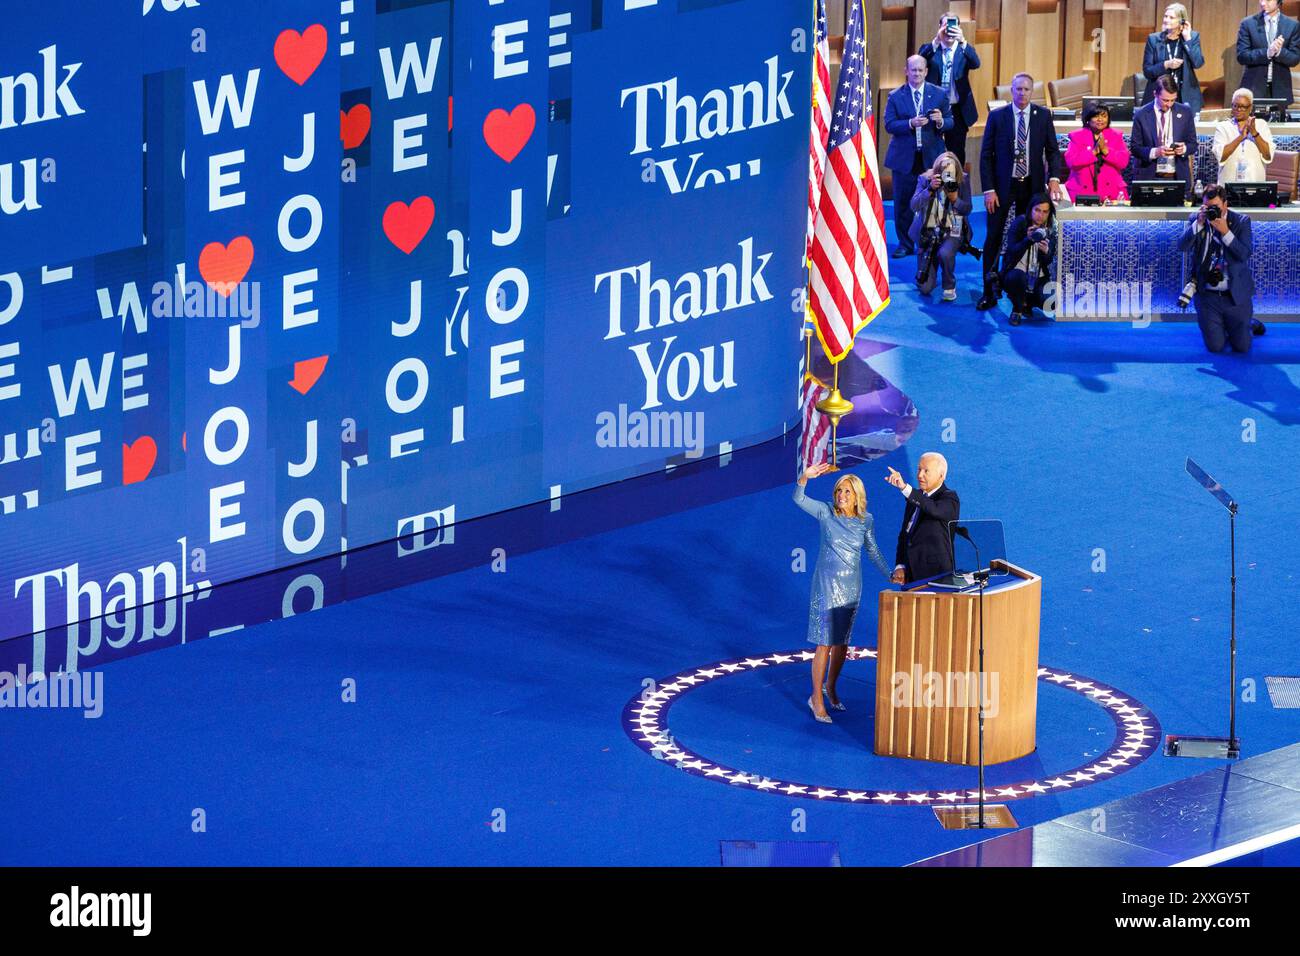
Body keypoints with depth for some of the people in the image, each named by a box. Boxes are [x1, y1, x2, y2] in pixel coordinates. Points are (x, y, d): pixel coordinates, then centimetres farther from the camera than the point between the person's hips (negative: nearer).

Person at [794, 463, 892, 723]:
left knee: (842, 642, 12)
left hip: (851, 586, 4)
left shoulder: (865, 520, 1)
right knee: (825, 643, -6)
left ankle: (830, 689, 31)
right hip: (827, 584, -4)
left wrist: (890, 574, 14)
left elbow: (873, 551, 13)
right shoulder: (826, 512, -8)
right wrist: (805, 477, -37)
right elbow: (798, 499, -20)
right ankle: (816, 699, -1)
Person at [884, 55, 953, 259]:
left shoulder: (939, 95, 5)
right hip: (904, 157, 0)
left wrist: (940, 121, -18)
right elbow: (889, 125, -5)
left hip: (931, 156, 0)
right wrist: (911, 124, -21)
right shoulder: (895, 97, 2)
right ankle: (905, 244, 12)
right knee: (903, 202, 2)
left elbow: (950, 122, 5)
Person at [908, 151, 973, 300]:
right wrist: (930, 189, -29)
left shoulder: (962, 181, -6)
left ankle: (949, 286, -8)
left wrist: (955, 199, -23)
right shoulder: (925, 179, -7)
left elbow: (967, 209, -2)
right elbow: (914, 206, -16)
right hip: (928, 232, 1)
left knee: (945, 253, -39)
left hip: (951, 232, -1)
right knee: (925, 288, -6)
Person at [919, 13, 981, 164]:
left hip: (957, 110, 1)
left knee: (957, 152, 7)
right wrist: (937, 40, -32)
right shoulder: (929, 49, 4)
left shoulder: (964, 51, 4)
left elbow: (975, 63, -17)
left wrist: (962, 41, -33)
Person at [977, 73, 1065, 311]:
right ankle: (989, 292, 2)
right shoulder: (997, 116, -3)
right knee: (993, 238, -3)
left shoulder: (1043, 115, 2)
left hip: (1031, 185, 1)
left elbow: (1052, 150, 5)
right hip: (1003, 185, -1)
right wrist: (989, 190, -8)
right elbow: (986, 155, -1)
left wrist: (1054, 178, -11)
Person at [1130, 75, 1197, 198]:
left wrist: (1184, 149, -12)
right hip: (1150, 178, -2)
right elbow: (1134, 148, 0)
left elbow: (1193, 145, 11)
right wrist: (1155, 152, -18)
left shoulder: (1185, 113, 6)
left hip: (1178, 178, 2)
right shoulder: (1141, 116, 0)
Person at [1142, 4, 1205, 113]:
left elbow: (1198, 63, -9)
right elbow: (1147, 71, 1)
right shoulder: (1154, 39, 3)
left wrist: (1187, 39, -9)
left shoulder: (1192, 37, 4)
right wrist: (1166, 65, -15)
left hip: (1186, 97, 0)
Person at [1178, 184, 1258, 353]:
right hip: (1208, 296, 1)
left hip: (1236, 296, -1)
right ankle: (1220, 327, 35)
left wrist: (1225, 232, -23)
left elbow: (1245, 255, -14)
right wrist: (1199, 223, -22)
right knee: (1215, 346, 1)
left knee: (1242, 346, 3)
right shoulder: (1196, 220, 0)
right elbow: (1182, 247, -13)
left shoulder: (1241, 221, -4)